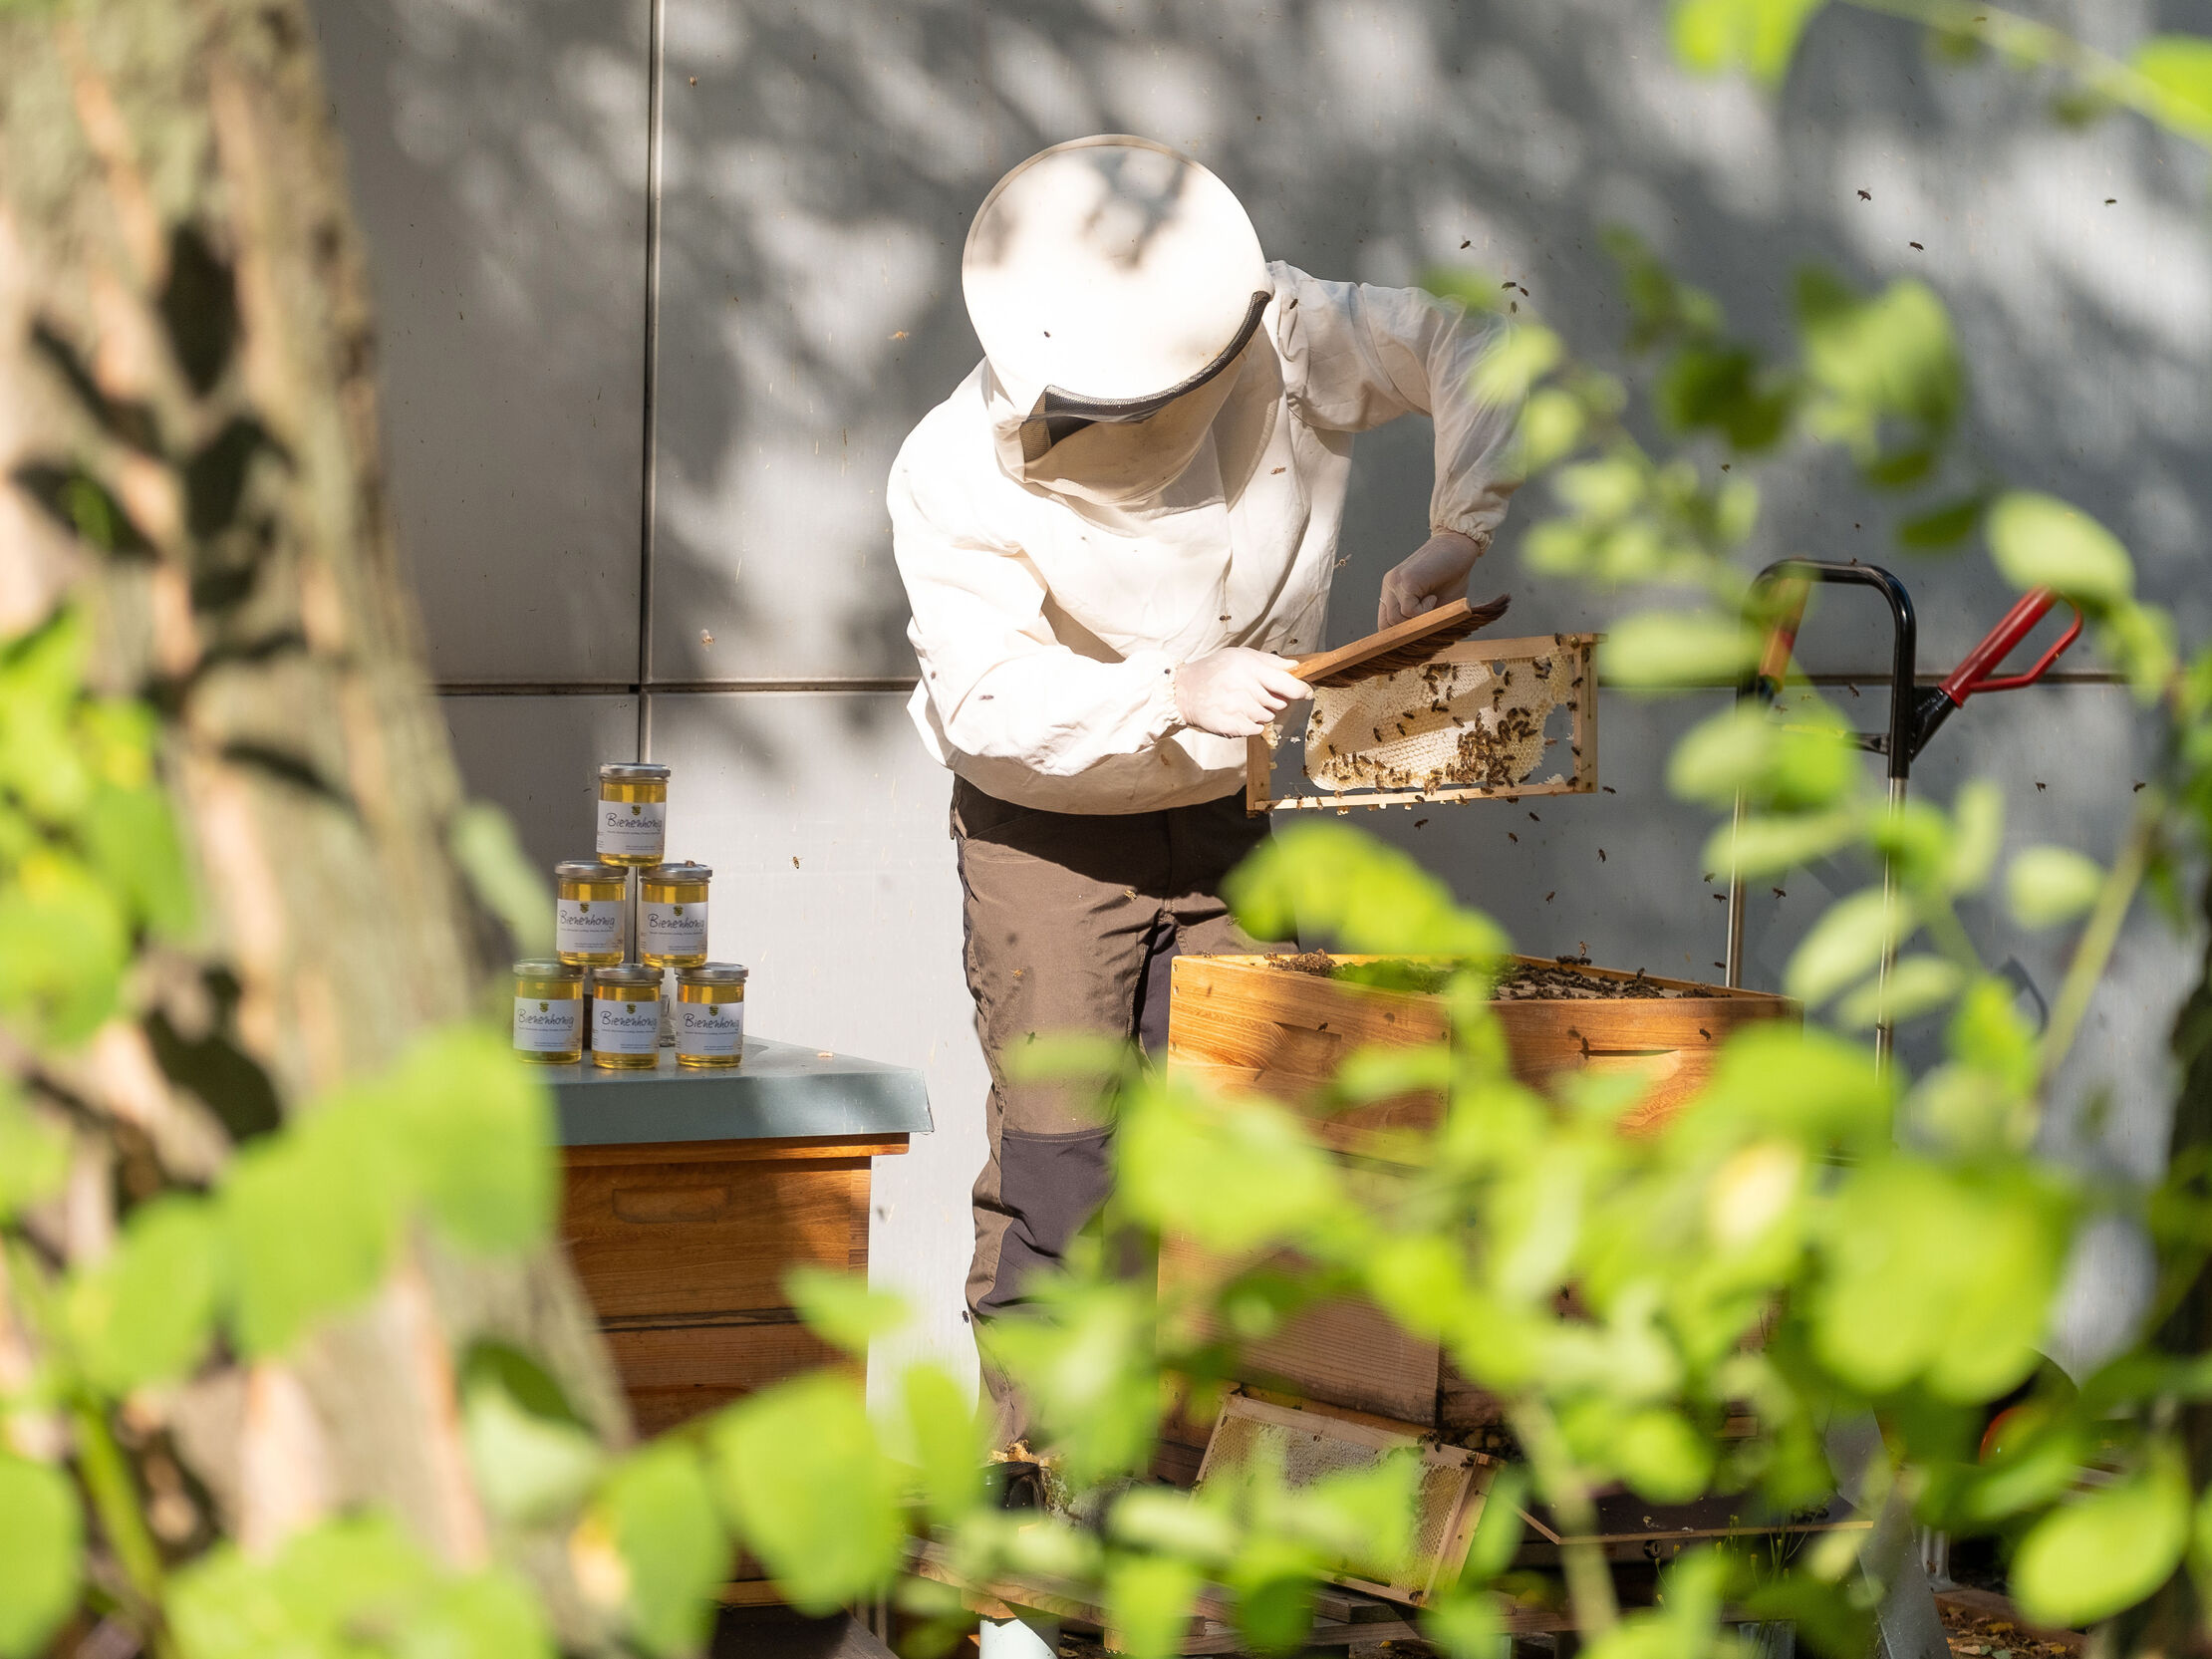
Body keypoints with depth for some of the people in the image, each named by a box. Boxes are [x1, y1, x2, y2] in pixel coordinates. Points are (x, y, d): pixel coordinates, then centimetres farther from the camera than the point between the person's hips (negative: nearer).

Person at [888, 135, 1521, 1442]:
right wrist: (1172, 695, -41)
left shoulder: (1285, 343, -17)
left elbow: (1475, 352, -6)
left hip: (1223, 831, 3)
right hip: (1048, 837, -3)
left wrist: (1457, 535, -18)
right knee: (1056, 1149, -11)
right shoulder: (956, 475, -23)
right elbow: (991, 695, -28)